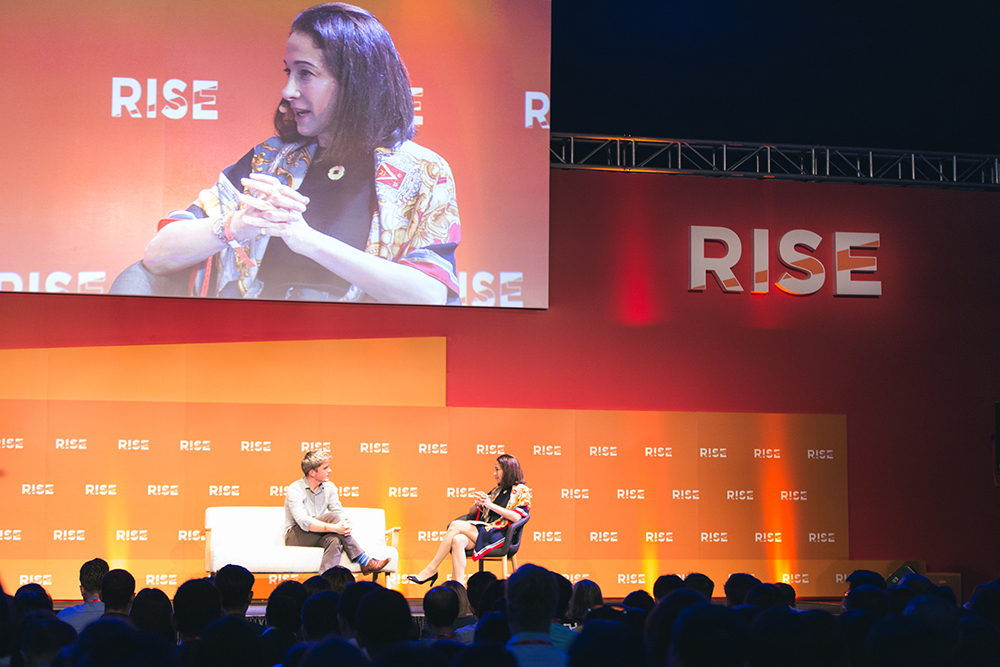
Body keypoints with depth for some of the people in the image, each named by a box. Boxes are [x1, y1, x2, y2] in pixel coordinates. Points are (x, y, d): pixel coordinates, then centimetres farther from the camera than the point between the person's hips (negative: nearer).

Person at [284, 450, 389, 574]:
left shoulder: (329, 487, 6)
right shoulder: (295, 489, -15)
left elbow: (339, 512, 0)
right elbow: (304, 522, -28)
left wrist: (345, 523, -26)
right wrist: (334, 528, -39)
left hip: (319, 536, 5)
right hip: (295, 538, -5)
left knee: (334, 540, -33)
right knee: (332, 516, -29)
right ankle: (364, 562, -33)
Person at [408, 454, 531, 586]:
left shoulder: (521, 491, 7)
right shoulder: (496, 491, 28)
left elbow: (516, 517, -11)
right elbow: (471, 512, 26)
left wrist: (490, 505, -9)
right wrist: (478, 504, 2)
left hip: (499, 534, -6)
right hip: (483, 531, 6)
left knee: (455, 525, -24)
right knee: (458, 540, -30)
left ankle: (431, 569, -19)